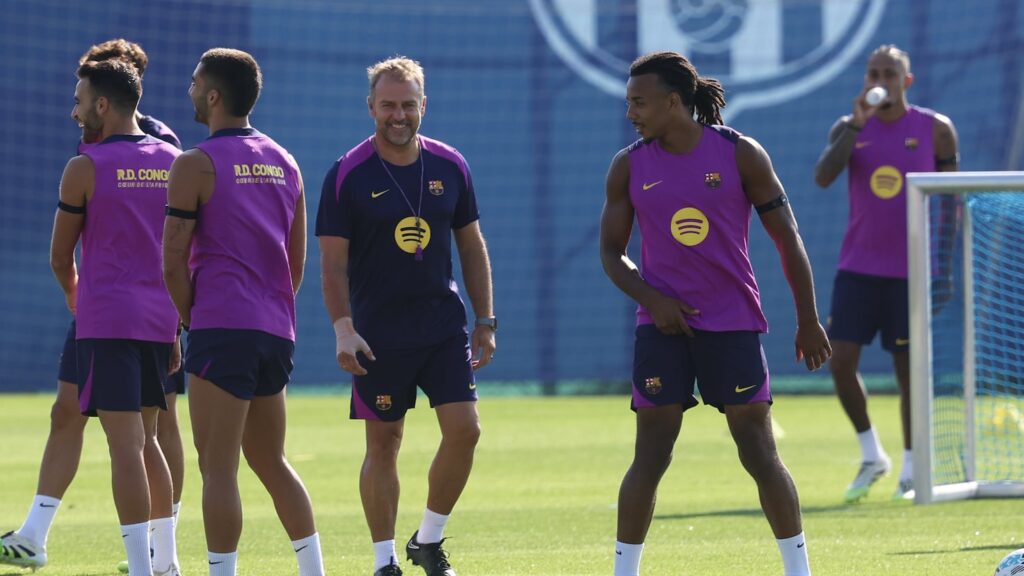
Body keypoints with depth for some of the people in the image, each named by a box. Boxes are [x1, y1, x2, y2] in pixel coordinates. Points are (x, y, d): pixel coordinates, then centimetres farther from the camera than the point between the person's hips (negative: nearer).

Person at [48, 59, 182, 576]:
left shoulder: (84, 169, -7)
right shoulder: (174, 162, 9)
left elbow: (60, 258, 2)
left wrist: (75, 299, 23)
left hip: (107, 320, -6)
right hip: (160, 320, 6)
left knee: (125, 446, -8)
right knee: (145, 439, 18)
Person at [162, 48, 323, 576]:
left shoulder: (196, 165, -7)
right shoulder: (284, 164, 14)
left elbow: (174, 260, -9)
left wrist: (190, 318, 4)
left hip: (222, 328, -7)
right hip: (275, 332, 7)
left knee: (218, 468, -6)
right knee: (271, 462, 17)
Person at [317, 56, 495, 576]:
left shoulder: (450, 166, 5)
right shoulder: (347, 175, -6)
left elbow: (472, 248, 12)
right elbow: (332, 262, -5)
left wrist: (485, 322, 8)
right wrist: (343, 330, -15)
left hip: (444, 323, 3)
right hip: (379, 333, -3)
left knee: (464, 430, -7)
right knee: (383, 445, 2)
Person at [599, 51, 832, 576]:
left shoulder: (741, 154, -4)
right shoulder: (629, 167, 2)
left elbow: (787, 237, 2)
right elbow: (611, 253, 8)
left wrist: (808, 320, 1)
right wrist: (651, 299, -11)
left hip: (733, 322, -1)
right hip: (664, 325, 1)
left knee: (760, 454, -3)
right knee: (650, 458, -2)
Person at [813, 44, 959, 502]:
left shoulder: (936, 129, -1)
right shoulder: (849, 128, 3)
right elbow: (823, 176, -14)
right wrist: (856, 125, -23)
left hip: (911, 273, -2)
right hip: (858, 270, 2)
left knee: (907, 369, 0)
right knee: (840, 363, -6)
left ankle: (910, 472, 13)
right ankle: (872, 457, 13)